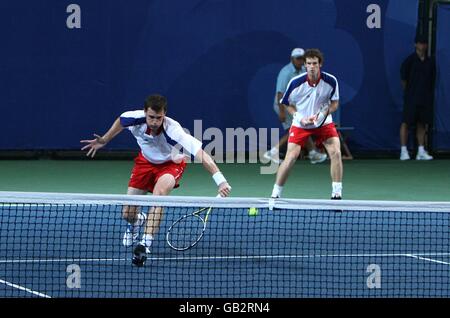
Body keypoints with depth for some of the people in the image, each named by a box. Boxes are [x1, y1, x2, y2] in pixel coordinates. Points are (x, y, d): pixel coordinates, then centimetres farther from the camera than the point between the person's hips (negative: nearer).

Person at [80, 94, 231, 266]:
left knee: (159, 192, -37)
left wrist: (220, 180, -60)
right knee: (127, 213, 1)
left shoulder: (172, 129, -41)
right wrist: (104, 140, 9)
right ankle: (136, 221, 42)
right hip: (145, 161, 4)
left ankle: (145, 243, -33)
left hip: (171, 164, -4)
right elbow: (120, 122, -2)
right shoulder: (135, 119, -29)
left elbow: (201, 154, -50)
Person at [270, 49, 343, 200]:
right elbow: (287, 104, -2)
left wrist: (322, 114, -21)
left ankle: (337, 195, -5)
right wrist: (300, 118, -15)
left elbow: (335, 103, -1)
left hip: (323, 123, 1)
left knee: (336, 153, -16)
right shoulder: (295, 82, -17)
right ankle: (275, 195, 0)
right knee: (291, 157, -13)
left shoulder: (331, 81, -15)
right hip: (300, 124, -1)